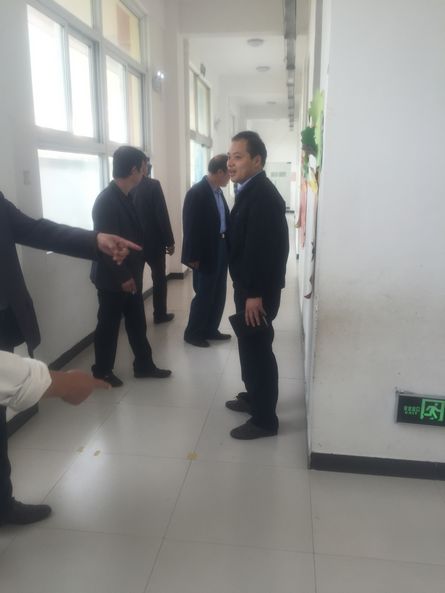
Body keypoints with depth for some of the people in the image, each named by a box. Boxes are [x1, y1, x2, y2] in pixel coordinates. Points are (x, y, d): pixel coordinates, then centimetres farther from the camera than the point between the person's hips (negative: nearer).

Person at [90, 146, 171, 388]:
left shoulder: (125, 197, 7)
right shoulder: (106, 201, -20)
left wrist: (133, 271, 11)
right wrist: (122, 276, -19)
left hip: (129, 275, 8)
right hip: (113, 279, -8)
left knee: (137, 323, 15)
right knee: (108, 326, 7)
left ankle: (144, 365, 28)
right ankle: (102, 372, 24)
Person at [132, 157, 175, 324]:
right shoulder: (153, 185, -13)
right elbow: (162, 215, -16)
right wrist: (170, 241, -9)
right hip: (154, 241, -4)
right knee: (159, 278, 10)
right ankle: (160, 314, 16)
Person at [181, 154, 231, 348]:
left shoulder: (218, 191, 10)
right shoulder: (196, 192, -16)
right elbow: (191, 227, -17)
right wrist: (193, 257, -17)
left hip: (221, 249, 8)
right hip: (206, 253, -8)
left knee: (218, 295, 14)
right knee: (204, 295, 2)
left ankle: (210, 330, 28)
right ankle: (192, 333, 18)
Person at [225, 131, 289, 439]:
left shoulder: (262, 195, -20)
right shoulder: (251, 191, 12)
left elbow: (263, 247, -25)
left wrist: (255, 294, -24)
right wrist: (247, 290, 17)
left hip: (258, 290, -10)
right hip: (249, 285, 10)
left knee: (258, 348, -1)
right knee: (250, 345, 20)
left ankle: (265, 419, 13)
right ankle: (253, 396, 37)